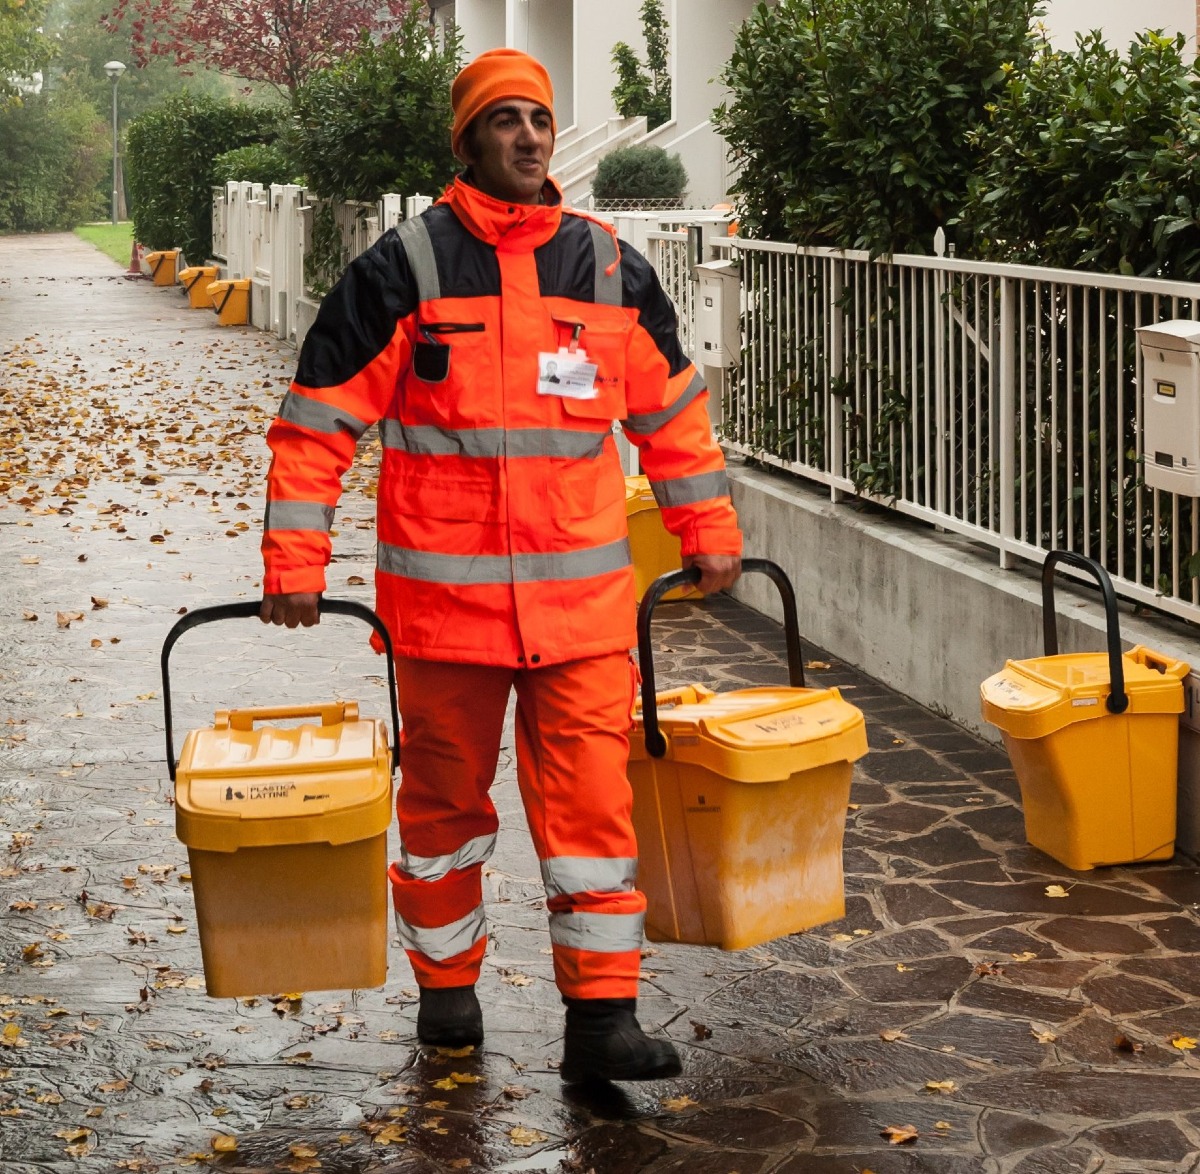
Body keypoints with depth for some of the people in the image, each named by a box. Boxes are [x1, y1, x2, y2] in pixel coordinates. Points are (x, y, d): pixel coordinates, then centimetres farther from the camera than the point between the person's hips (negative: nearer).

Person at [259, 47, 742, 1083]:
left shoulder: (610, 268, 7)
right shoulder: (404, 269, -3)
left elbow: (672, 407, 18)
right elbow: (319, 417, -3)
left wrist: (710, 532, 18)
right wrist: (294, 562, -7)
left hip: (582, 594, 2)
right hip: (442, 594, -2)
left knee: (593, 798, -2)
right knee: (446, 795, 11)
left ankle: (601, 1015, 5)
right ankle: (446, 983, 30)